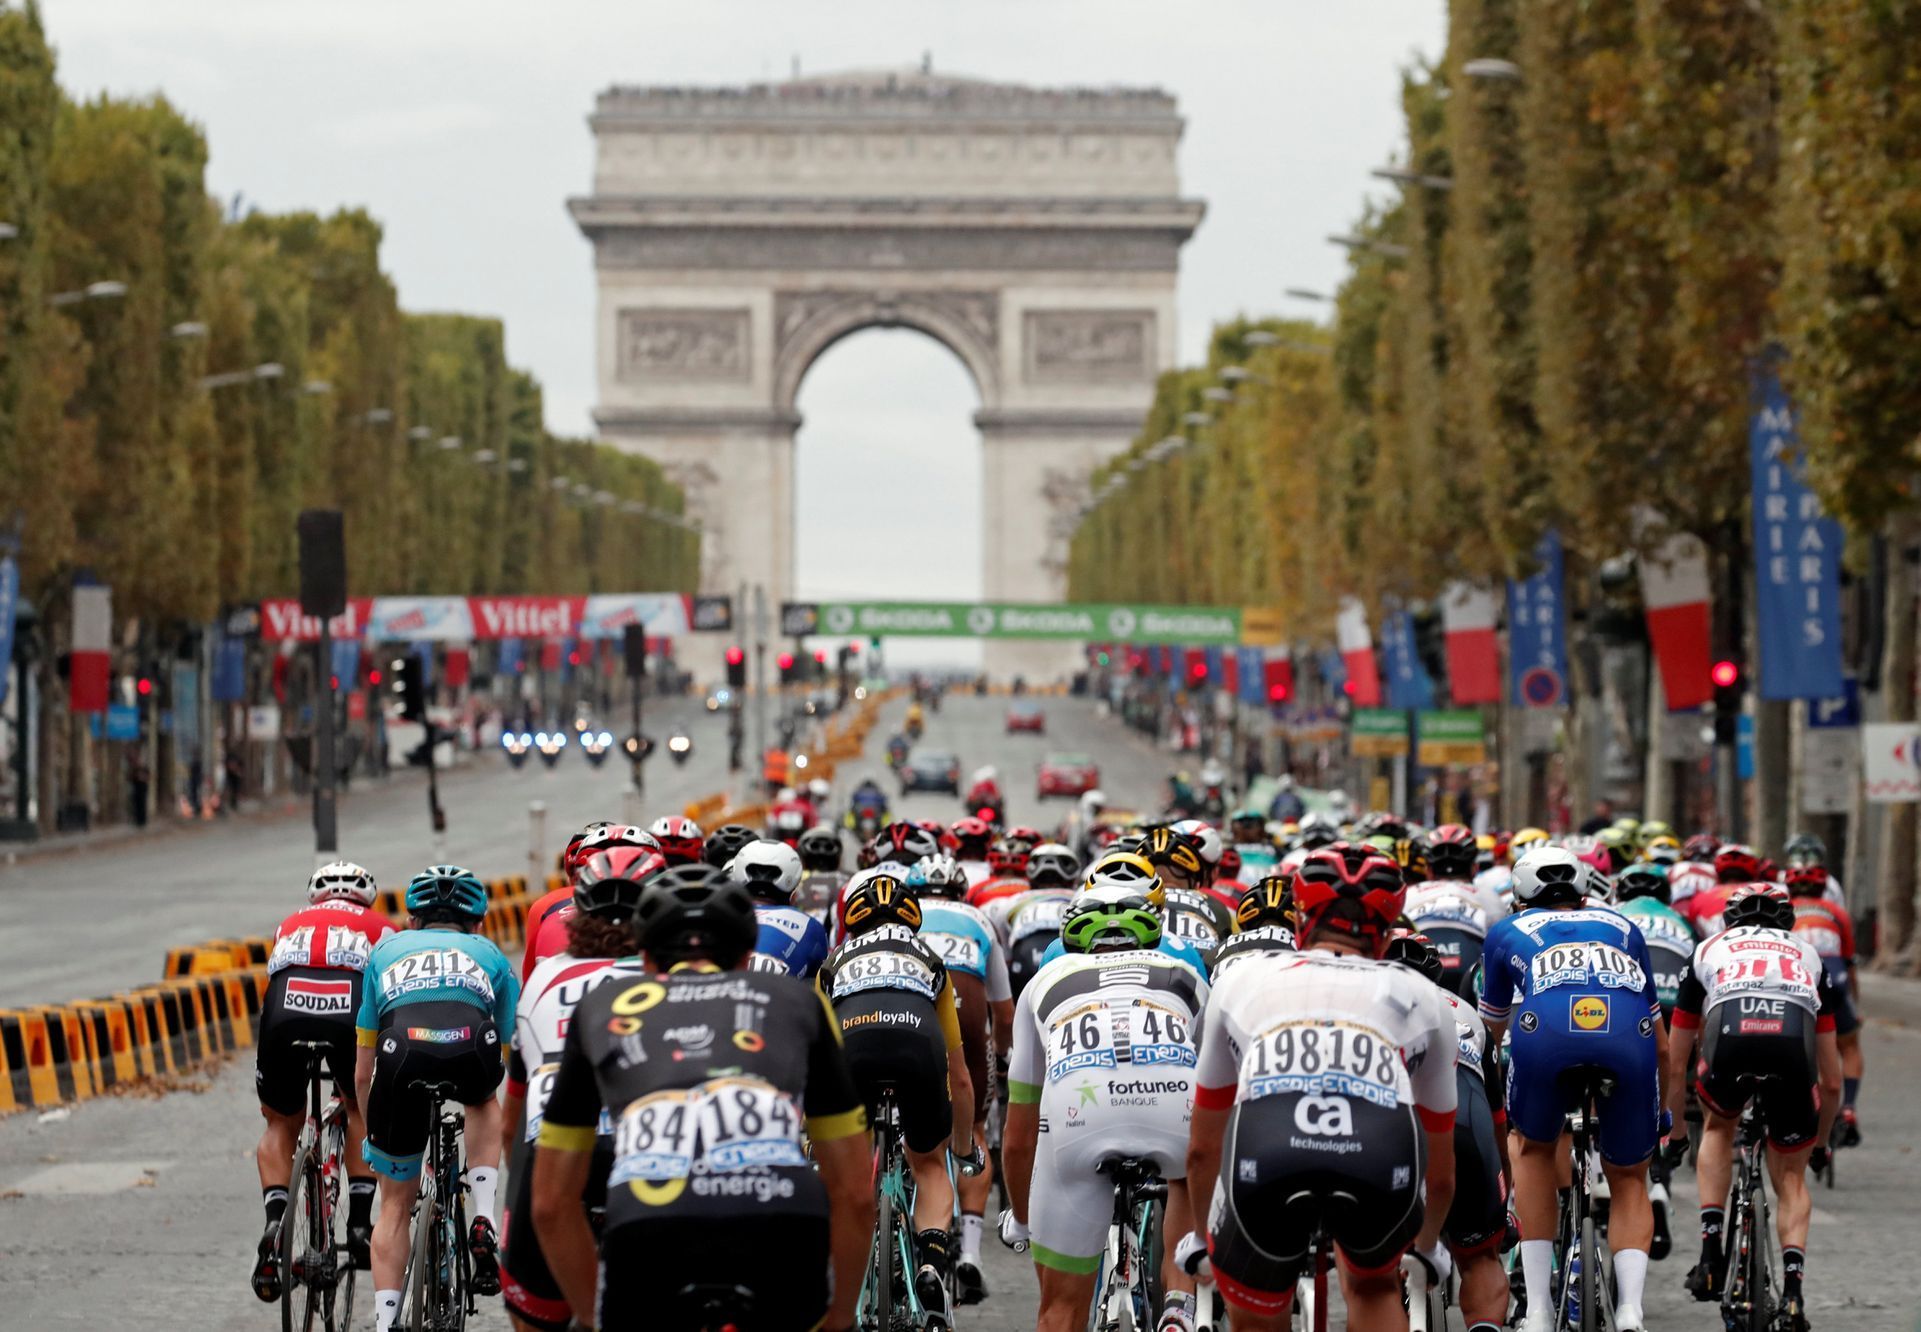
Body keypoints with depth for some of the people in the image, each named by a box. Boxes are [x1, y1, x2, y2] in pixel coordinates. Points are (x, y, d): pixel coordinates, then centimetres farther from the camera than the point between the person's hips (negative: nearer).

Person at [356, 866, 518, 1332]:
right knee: (485, 1101, 37)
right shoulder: (489, 953, 36)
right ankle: (482, 1221, 19)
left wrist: (373, 1132, 52)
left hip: (403, 1050, 0)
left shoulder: (386, 950, 37)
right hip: (472, 1045, 0)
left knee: (395, 1203, 19)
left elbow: (362, 1074, 37)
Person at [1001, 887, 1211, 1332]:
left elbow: (1018, 1141, 41)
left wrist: (1019, 1220, 59)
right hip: (1176, 1093, 0)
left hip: (1077, 1114, 0)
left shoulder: (1048, 980, 37)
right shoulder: (1184, 978, 37)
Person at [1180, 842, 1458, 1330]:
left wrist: (1203, 1236, 65)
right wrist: (1427, 1246, 68)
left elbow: (1202, 1148, 47)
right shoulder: (1420, 996, 35)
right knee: (1373, 1287, 34)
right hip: (1384, 1154, 0)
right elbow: (1440, 1172, 48)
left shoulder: (1242, 979, 36)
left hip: (1266, 1149, 0)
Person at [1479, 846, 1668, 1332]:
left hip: (1545, 1035, -1)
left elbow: (1491, 1029, 48)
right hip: (1628, 1041, 1)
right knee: (1629, 1181, 23)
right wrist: (1662, 1112, 60)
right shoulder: (1622, 927, 38)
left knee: (1535, 1150, 29)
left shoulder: (1508, 933, 34)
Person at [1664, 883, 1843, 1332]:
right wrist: (1821, 1139, 57)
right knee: (1791, 1179, 20)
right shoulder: (1807, 955, 38)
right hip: (1794, 1044, 0)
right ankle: (1793, 1290, 1)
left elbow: (1675, 1068, 42)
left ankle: (1710, 1252, 20)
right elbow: (1831, 1081, 41)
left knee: (1718, 1126, 33)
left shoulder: (1709, 950, 37)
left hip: (1729, 1039, 0)